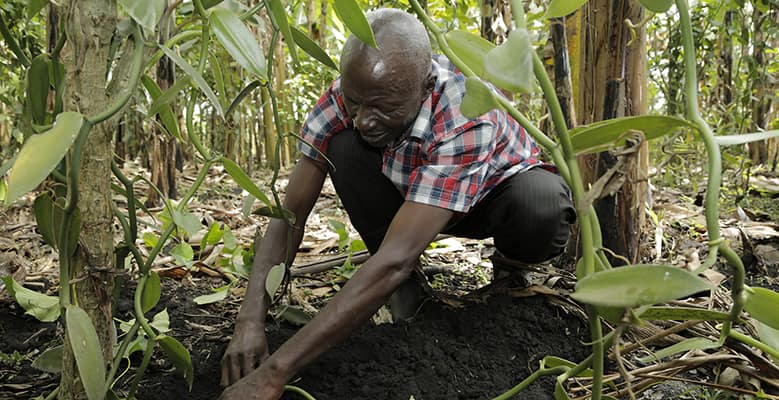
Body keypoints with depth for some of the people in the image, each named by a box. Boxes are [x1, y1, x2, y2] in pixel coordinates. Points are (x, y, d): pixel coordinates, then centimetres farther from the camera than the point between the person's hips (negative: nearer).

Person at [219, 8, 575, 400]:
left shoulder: (468, 114, -41)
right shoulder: (345, 97, -26)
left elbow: (395, 258, -49)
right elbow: (289, 215, -23)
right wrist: (250, 322, -37)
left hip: (496, 187, -3)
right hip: (408, 191, 3)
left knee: (542, 209, -39)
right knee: (345, 148, -27)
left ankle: (511, 264, -1)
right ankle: (405, 284, -9)